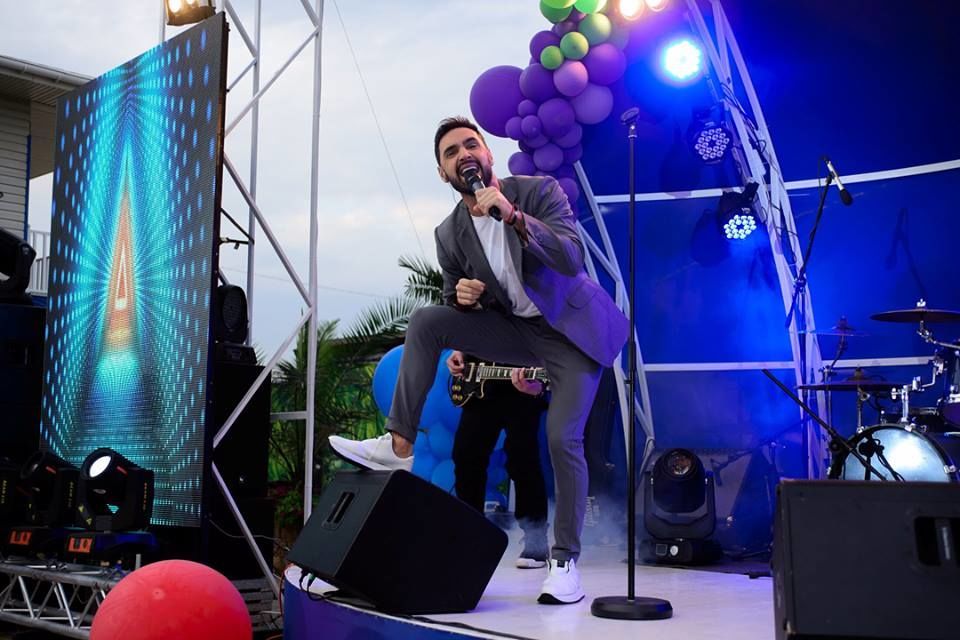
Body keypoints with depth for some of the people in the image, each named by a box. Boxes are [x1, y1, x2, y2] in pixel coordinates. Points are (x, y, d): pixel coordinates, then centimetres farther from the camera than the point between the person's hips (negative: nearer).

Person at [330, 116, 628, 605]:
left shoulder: (539, 191, -14)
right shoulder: (449, 234, -3)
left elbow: (571, 260, -27)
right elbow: (456, 302, 9)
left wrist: (513, 216, -37)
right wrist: (461, 295, -16)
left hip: (572, 329, -4)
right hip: (515, 330, 4)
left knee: (562, 439, -17)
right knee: (426, 321, -15)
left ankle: (565, 561, -1)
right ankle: (399, 445, -15)